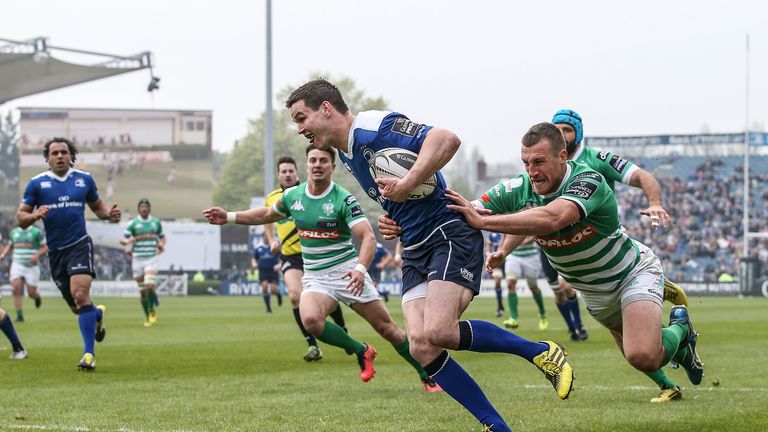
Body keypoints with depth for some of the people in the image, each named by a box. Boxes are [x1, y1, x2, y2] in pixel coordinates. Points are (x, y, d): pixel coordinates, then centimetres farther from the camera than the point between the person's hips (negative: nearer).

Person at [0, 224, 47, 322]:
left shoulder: (37, 232, -2)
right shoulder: (14, 232, 11)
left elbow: (45, 248, -1)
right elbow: (9, 246, 25)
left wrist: (37, 255, -19)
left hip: (31, 266, -3)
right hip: (17, 265, 3)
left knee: (31, 293, -2)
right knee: (16, 288, -17)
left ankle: (37, 296, 37)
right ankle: (19, 315, -12)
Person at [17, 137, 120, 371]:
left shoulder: (84, 179, 5)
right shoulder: (37, 183, 2)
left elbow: (97, 206, 19)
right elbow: (21, 218, 2)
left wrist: (109, 214, -4)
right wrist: (35, 215, -20)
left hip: (80, 245, -2)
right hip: (55, 252, 2)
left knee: (80, 295, -22)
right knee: (77, 307, 9)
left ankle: (89, 353, -18)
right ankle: (98, 314, 47)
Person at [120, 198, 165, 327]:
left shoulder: (156, 222, 8)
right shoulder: (133, 223, 1)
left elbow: (162, 237, 22)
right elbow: (122, 240, -4)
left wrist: (161, 244, 0)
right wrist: (127, 241, -27)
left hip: (152, 259, 0)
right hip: (137, 259, 0)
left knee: (150, 286, -18)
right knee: (142, 291, 4)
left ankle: (152, 310, 6)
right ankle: (147, 317, 19)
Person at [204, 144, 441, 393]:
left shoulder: (343, 199, -13)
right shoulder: (293, 196, 2)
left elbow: (368, 237, -22)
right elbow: (267, 215, 23)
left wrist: (361, 268, -39)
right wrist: (229, 217, 19)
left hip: (347, 272, -3)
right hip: (315, 277, 3)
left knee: (387, 328, -3)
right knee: (310, 320, -28)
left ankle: (428, 377, 16)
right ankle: (362, 351, -4)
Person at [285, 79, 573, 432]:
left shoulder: (374, 127, -13)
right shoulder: (344, 153, 16)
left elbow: (447, 139, -25)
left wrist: (406, 184, -29)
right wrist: (393, 219, 8)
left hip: (451, 235, -9)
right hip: (415, 252, 9)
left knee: (438, 333, -26)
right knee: (421, 348, -10)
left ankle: (541, 352, -7)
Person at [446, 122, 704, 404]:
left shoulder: (589, 181, -36)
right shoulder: (520, 189, -19)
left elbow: (551, 219, -55)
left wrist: (483, 222, -61)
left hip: (632, 273, -6)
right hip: (593, 293, 6)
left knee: (643, 357, -25)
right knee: (636, 354, 19)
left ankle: (679, 329, 8)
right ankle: (680, 348, 51)